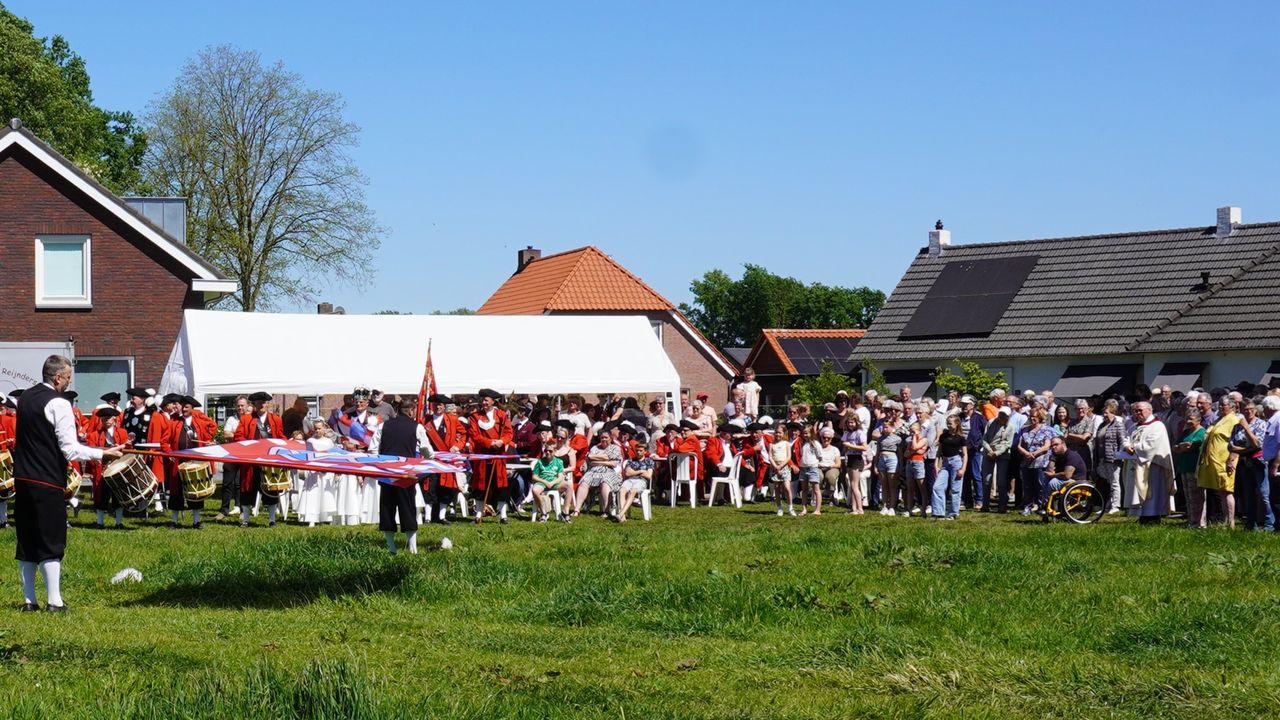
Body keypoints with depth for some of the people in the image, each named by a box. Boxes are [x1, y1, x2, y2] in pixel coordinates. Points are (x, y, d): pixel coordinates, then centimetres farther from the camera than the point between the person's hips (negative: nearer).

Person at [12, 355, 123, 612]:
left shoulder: (25, 398, 9)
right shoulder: (59, 404, -15)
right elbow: (70, 450, -18)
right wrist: (103, 454, -8)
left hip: (23, 479, 7)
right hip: (48, 483, -7)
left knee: (26, 541, 11)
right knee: (51, 542, -2)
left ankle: (29, 600, 14)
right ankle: (54, 601, -1)